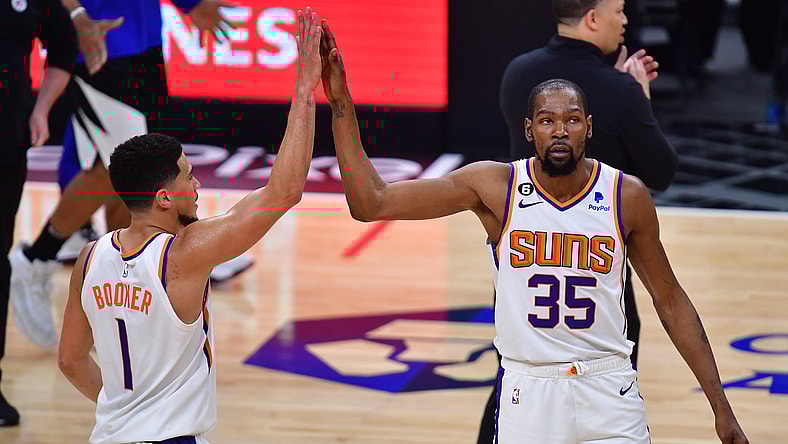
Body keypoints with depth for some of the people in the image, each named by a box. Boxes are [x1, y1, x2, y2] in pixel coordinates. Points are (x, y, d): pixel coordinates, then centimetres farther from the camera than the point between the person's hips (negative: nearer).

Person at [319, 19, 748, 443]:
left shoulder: (627, 196, -3)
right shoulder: (495, 186, -6)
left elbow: (670, 301, 6)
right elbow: (371, 204, -11)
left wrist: (721, 408, 4)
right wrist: (341, 103, -19)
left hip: (609, 392, 1)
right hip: (527, 390, 0)